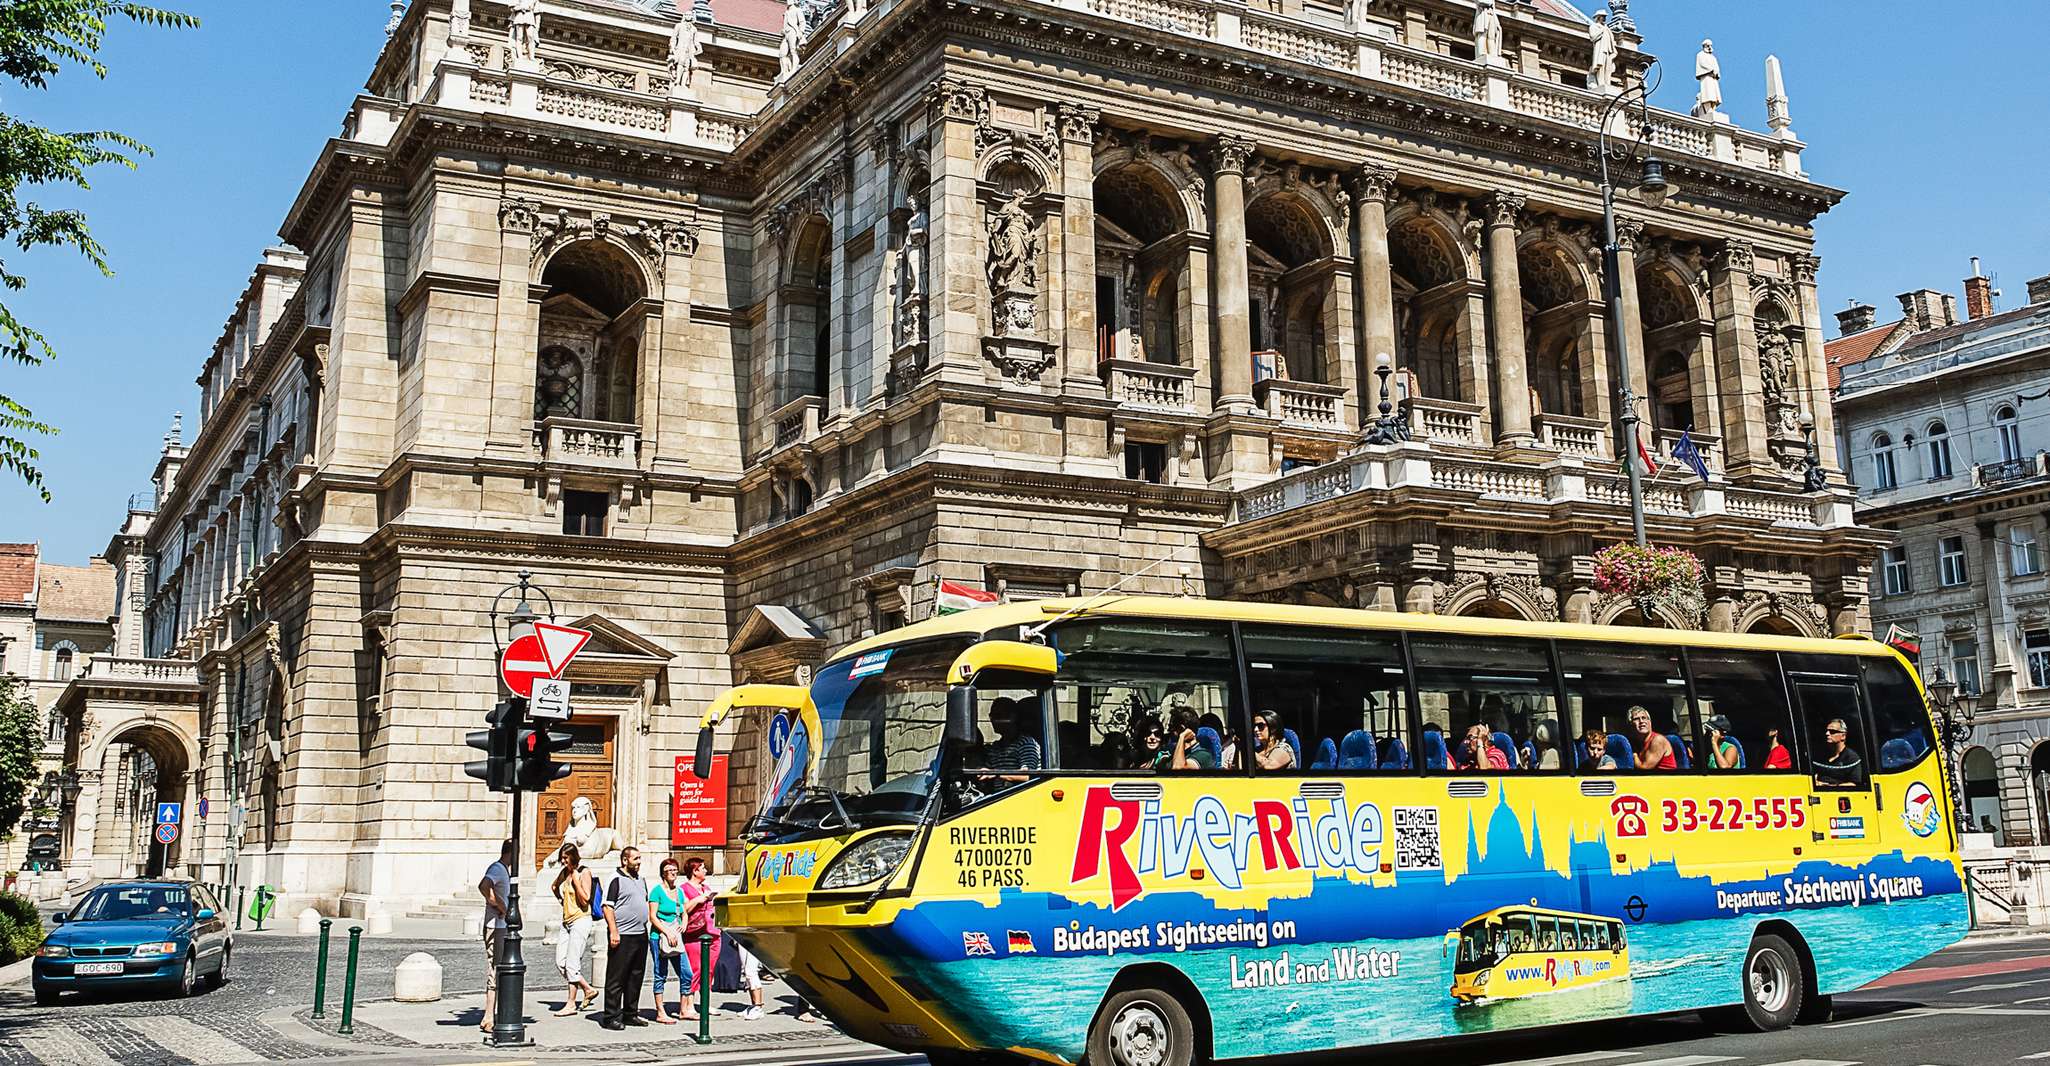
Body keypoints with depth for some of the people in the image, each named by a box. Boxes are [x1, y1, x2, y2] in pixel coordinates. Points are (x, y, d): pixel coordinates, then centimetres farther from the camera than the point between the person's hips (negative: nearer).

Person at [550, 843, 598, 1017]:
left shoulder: (584, 873, -10)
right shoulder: (564, 872, 10)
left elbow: (585, 899, -17)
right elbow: (554, 887, 32)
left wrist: (575, 879, -18)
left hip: (581, 920, -8)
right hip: (567, 921, 8)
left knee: (572, 963, -9)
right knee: (560, 962, 4)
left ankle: (571, 1004, -2)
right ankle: (587, 989, 17)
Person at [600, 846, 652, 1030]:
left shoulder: (641, 881, 17)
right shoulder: (616, 880, -8)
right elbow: (607, 907, -13)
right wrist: (613, 932, -19)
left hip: (640, 935, 8)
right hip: (622, 937, -8)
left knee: (636, 977, 12)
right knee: (616, 978, -3)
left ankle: (630, 1013, 21)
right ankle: (611, 1017, 0)